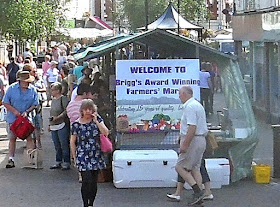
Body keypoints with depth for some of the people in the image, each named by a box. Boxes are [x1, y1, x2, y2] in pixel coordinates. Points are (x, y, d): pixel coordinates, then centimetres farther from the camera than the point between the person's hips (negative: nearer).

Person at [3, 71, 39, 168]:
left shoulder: (33, 90, -3)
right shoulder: (12, 88, -7)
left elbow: (35, 104, 1)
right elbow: (5, 102, -4)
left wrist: (27, 111, -15)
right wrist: (14, 111, -16)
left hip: (27, 118, 0)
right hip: (12, 118, 0)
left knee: (29, 137, -6)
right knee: (12, 139, 6)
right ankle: (11, 159, 13)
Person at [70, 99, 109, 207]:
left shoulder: (97, 119, 1)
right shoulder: (76, 124, -6)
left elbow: (106, 133, -8)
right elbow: (72, 141, 3)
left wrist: (96, 121, -15)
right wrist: (75, 157, 4)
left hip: (96, 155, 3)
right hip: (83, 156, -3)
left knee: (94, 183, 7)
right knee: (87, 181, -13)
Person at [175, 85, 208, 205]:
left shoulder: (189, 107, -16)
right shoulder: (198, 105, 18)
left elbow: (192, 128, -24)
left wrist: (185, 145, -24)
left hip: (193, 140, -10)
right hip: (201, 140, 10)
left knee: (180, 167, -5)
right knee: (195, 168, 10)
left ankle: (197, 191, -12)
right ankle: (199, 196, 8)